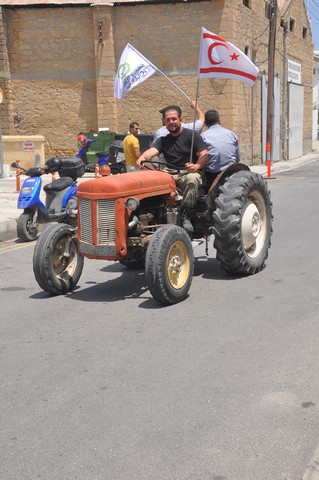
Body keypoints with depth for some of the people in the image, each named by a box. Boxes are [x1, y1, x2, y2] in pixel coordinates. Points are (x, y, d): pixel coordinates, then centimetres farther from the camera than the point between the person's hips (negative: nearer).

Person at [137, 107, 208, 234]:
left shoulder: (192, 135, 7)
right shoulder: (163, 140, 20)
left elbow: (204, 155, -5)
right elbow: (152, 151, -1)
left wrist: (196, 166, -27)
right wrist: (143, 157, -26)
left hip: (188, 173, -4)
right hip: (170, 175, 4)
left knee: (192, 179, -39)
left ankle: (185, 216, -37)